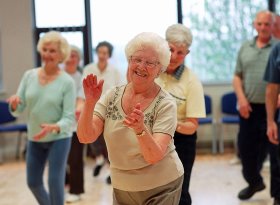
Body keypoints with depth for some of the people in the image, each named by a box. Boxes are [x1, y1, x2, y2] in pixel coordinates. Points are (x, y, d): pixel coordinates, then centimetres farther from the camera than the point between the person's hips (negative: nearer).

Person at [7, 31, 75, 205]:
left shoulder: (67, 81, -14)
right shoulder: (29, 75, -3)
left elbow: (69, 118, -17)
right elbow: (19, 110, 0)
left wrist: (54, 127, -36)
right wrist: (14, 104, -23)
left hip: (59, 138, -5)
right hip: (34, 139, 5)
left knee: (55, 182, -7)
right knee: (33, 183, 15)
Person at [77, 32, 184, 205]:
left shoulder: (165, 104, -16)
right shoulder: (112, 95, -5)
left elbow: (154, 157, -24)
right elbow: (86, 137, -13)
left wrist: (140, 129, -42)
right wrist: (90, 103, -28)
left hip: (161, 188, -3)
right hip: (122, 188, 4)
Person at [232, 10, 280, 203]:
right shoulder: (245, 48, 10)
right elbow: (237, 77, 11)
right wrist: (242, 99, -2)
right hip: (249, 108, 4)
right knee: (245, 147, 14)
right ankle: (254, 181, 38)